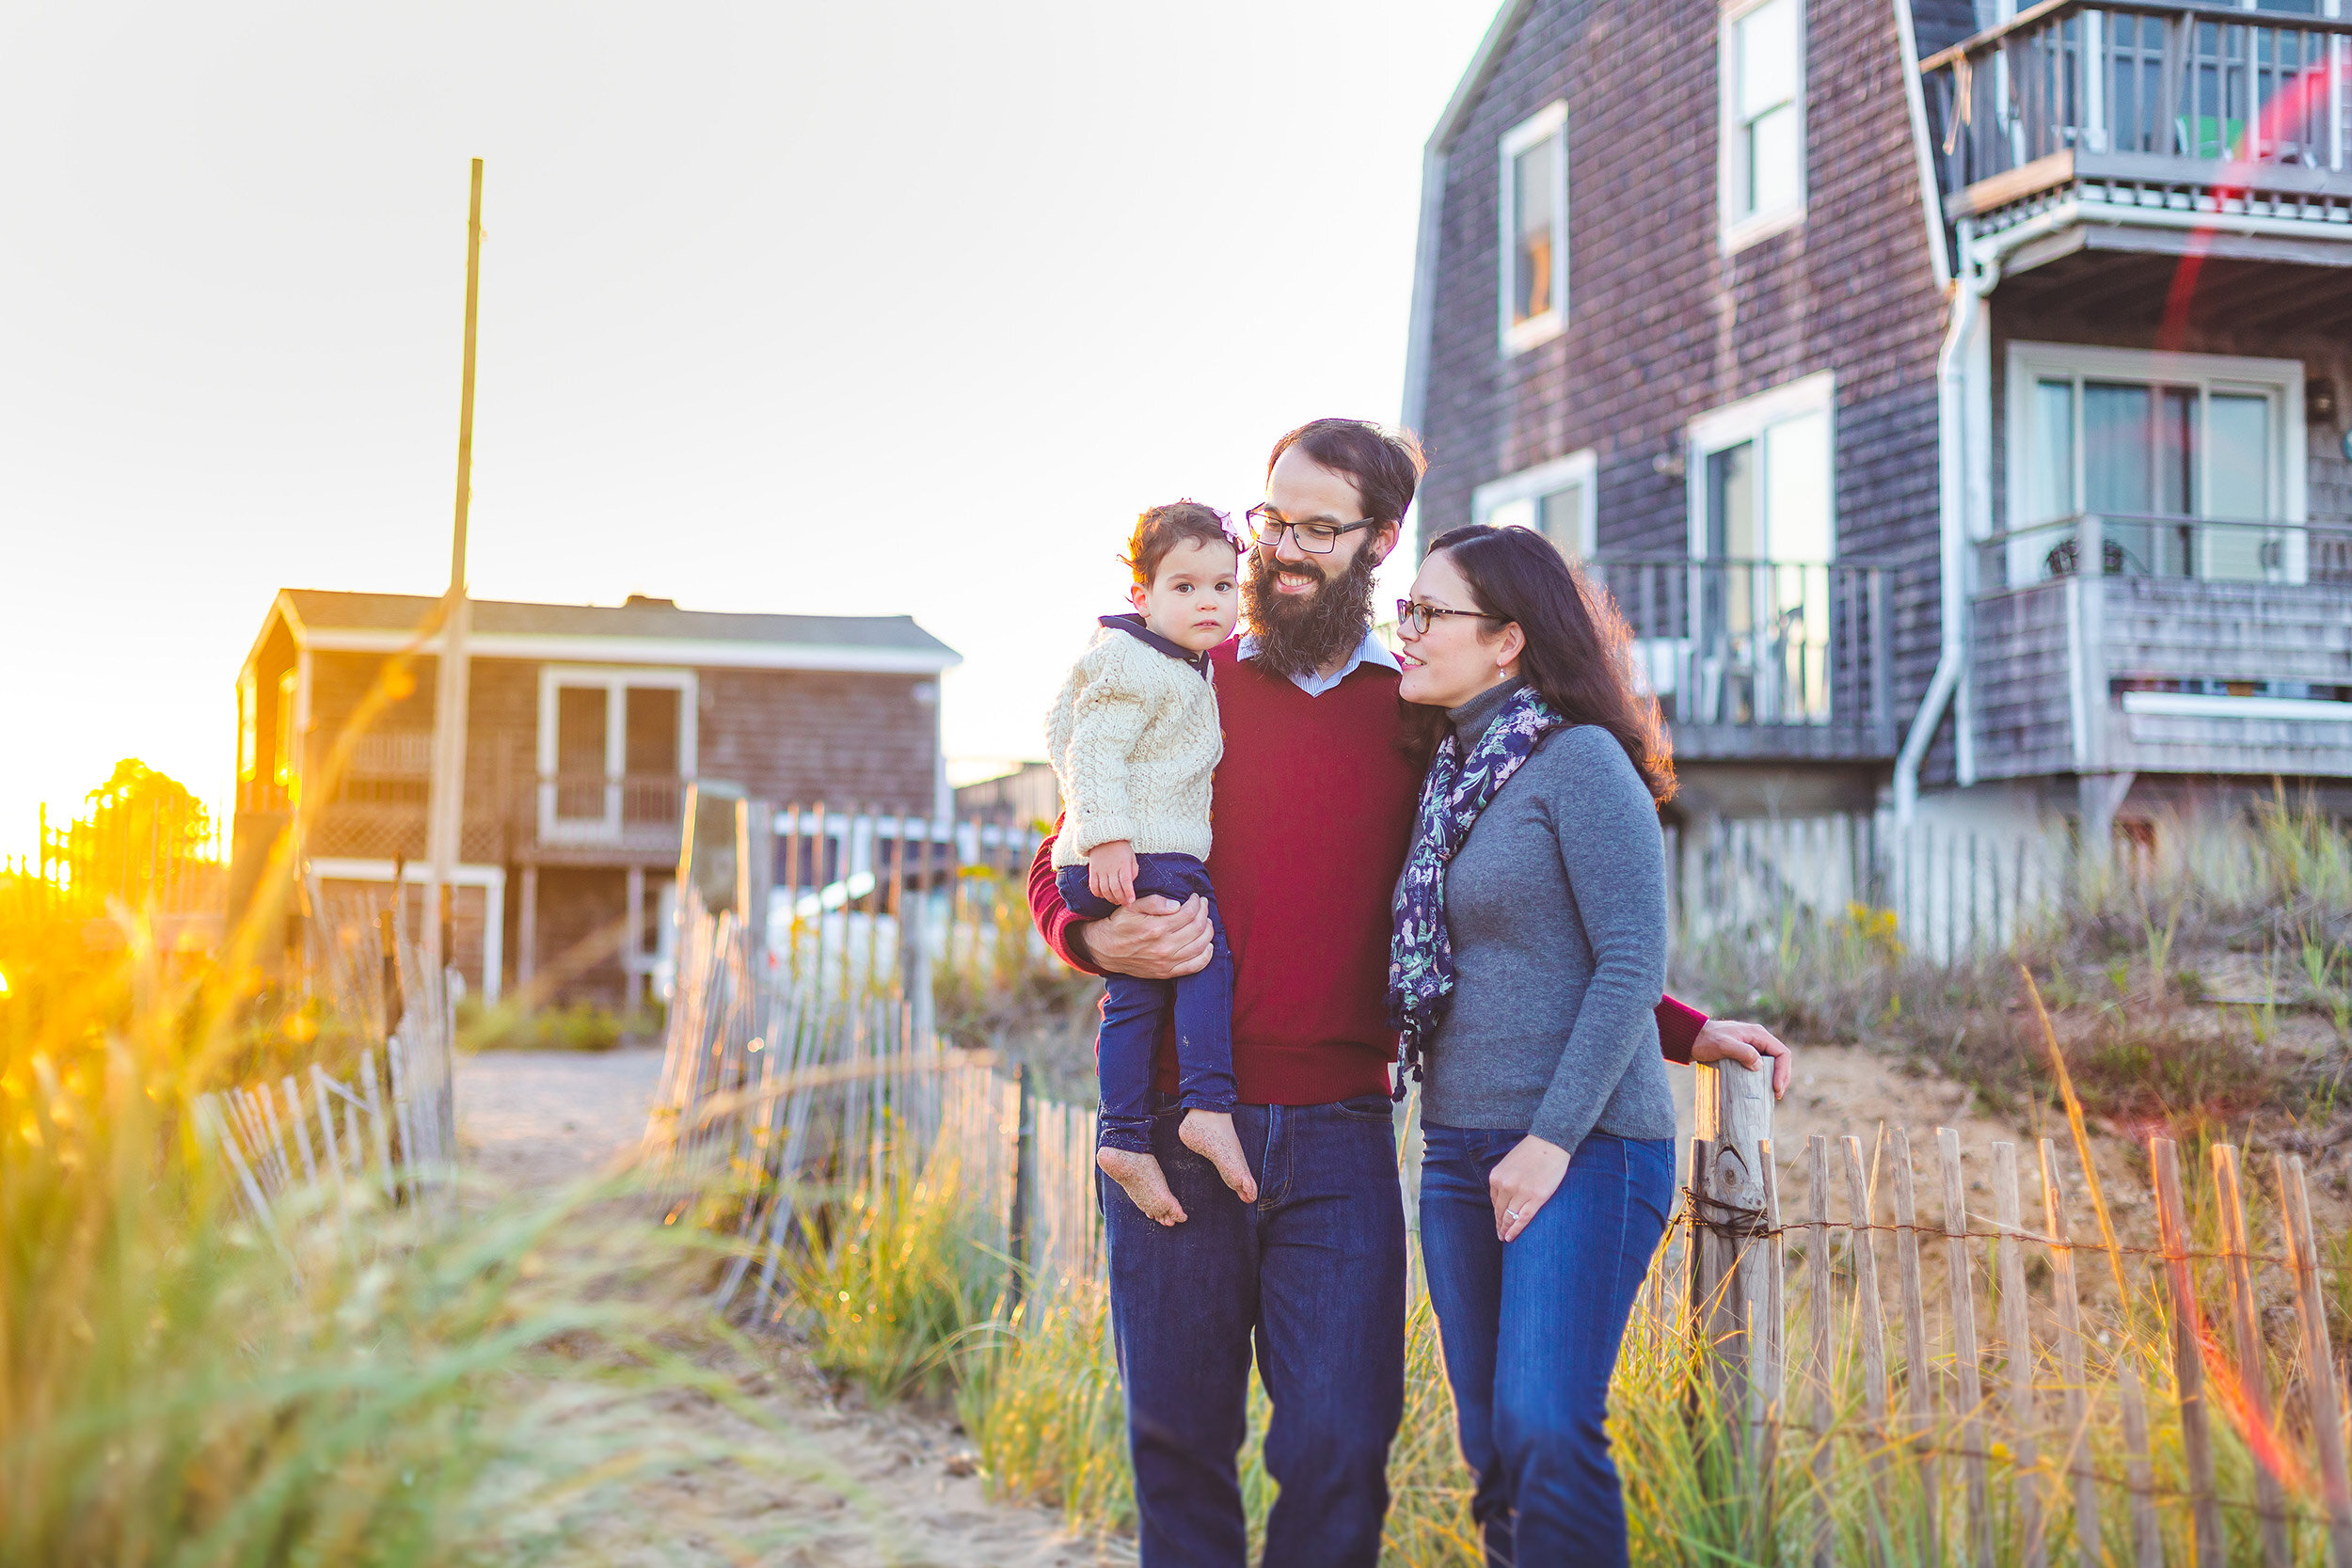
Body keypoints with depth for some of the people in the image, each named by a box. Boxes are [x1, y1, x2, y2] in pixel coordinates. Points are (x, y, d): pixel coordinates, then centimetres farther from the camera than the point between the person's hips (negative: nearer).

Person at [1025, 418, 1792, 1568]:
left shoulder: (1416, 720, 10)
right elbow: (1059, 868, 12)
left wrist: (1684, 1032, 8)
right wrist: (1098, 937, -11)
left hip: (1337, 1133, 0)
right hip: (1172, 1124, 0)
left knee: (1339, 1449, -3)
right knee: (1177, 1440, 4)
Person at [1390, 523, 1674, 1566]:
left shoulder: (1582, 763, -8)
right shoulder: (1450, 775, 15)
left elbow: (1633, 963, -13)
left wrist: (1555, 1137, -17)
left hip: (1584, 1147, -8)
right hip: (1459, 1154, 8)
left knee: (1544, 1429, -17)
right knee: (1490, 1442, 8)